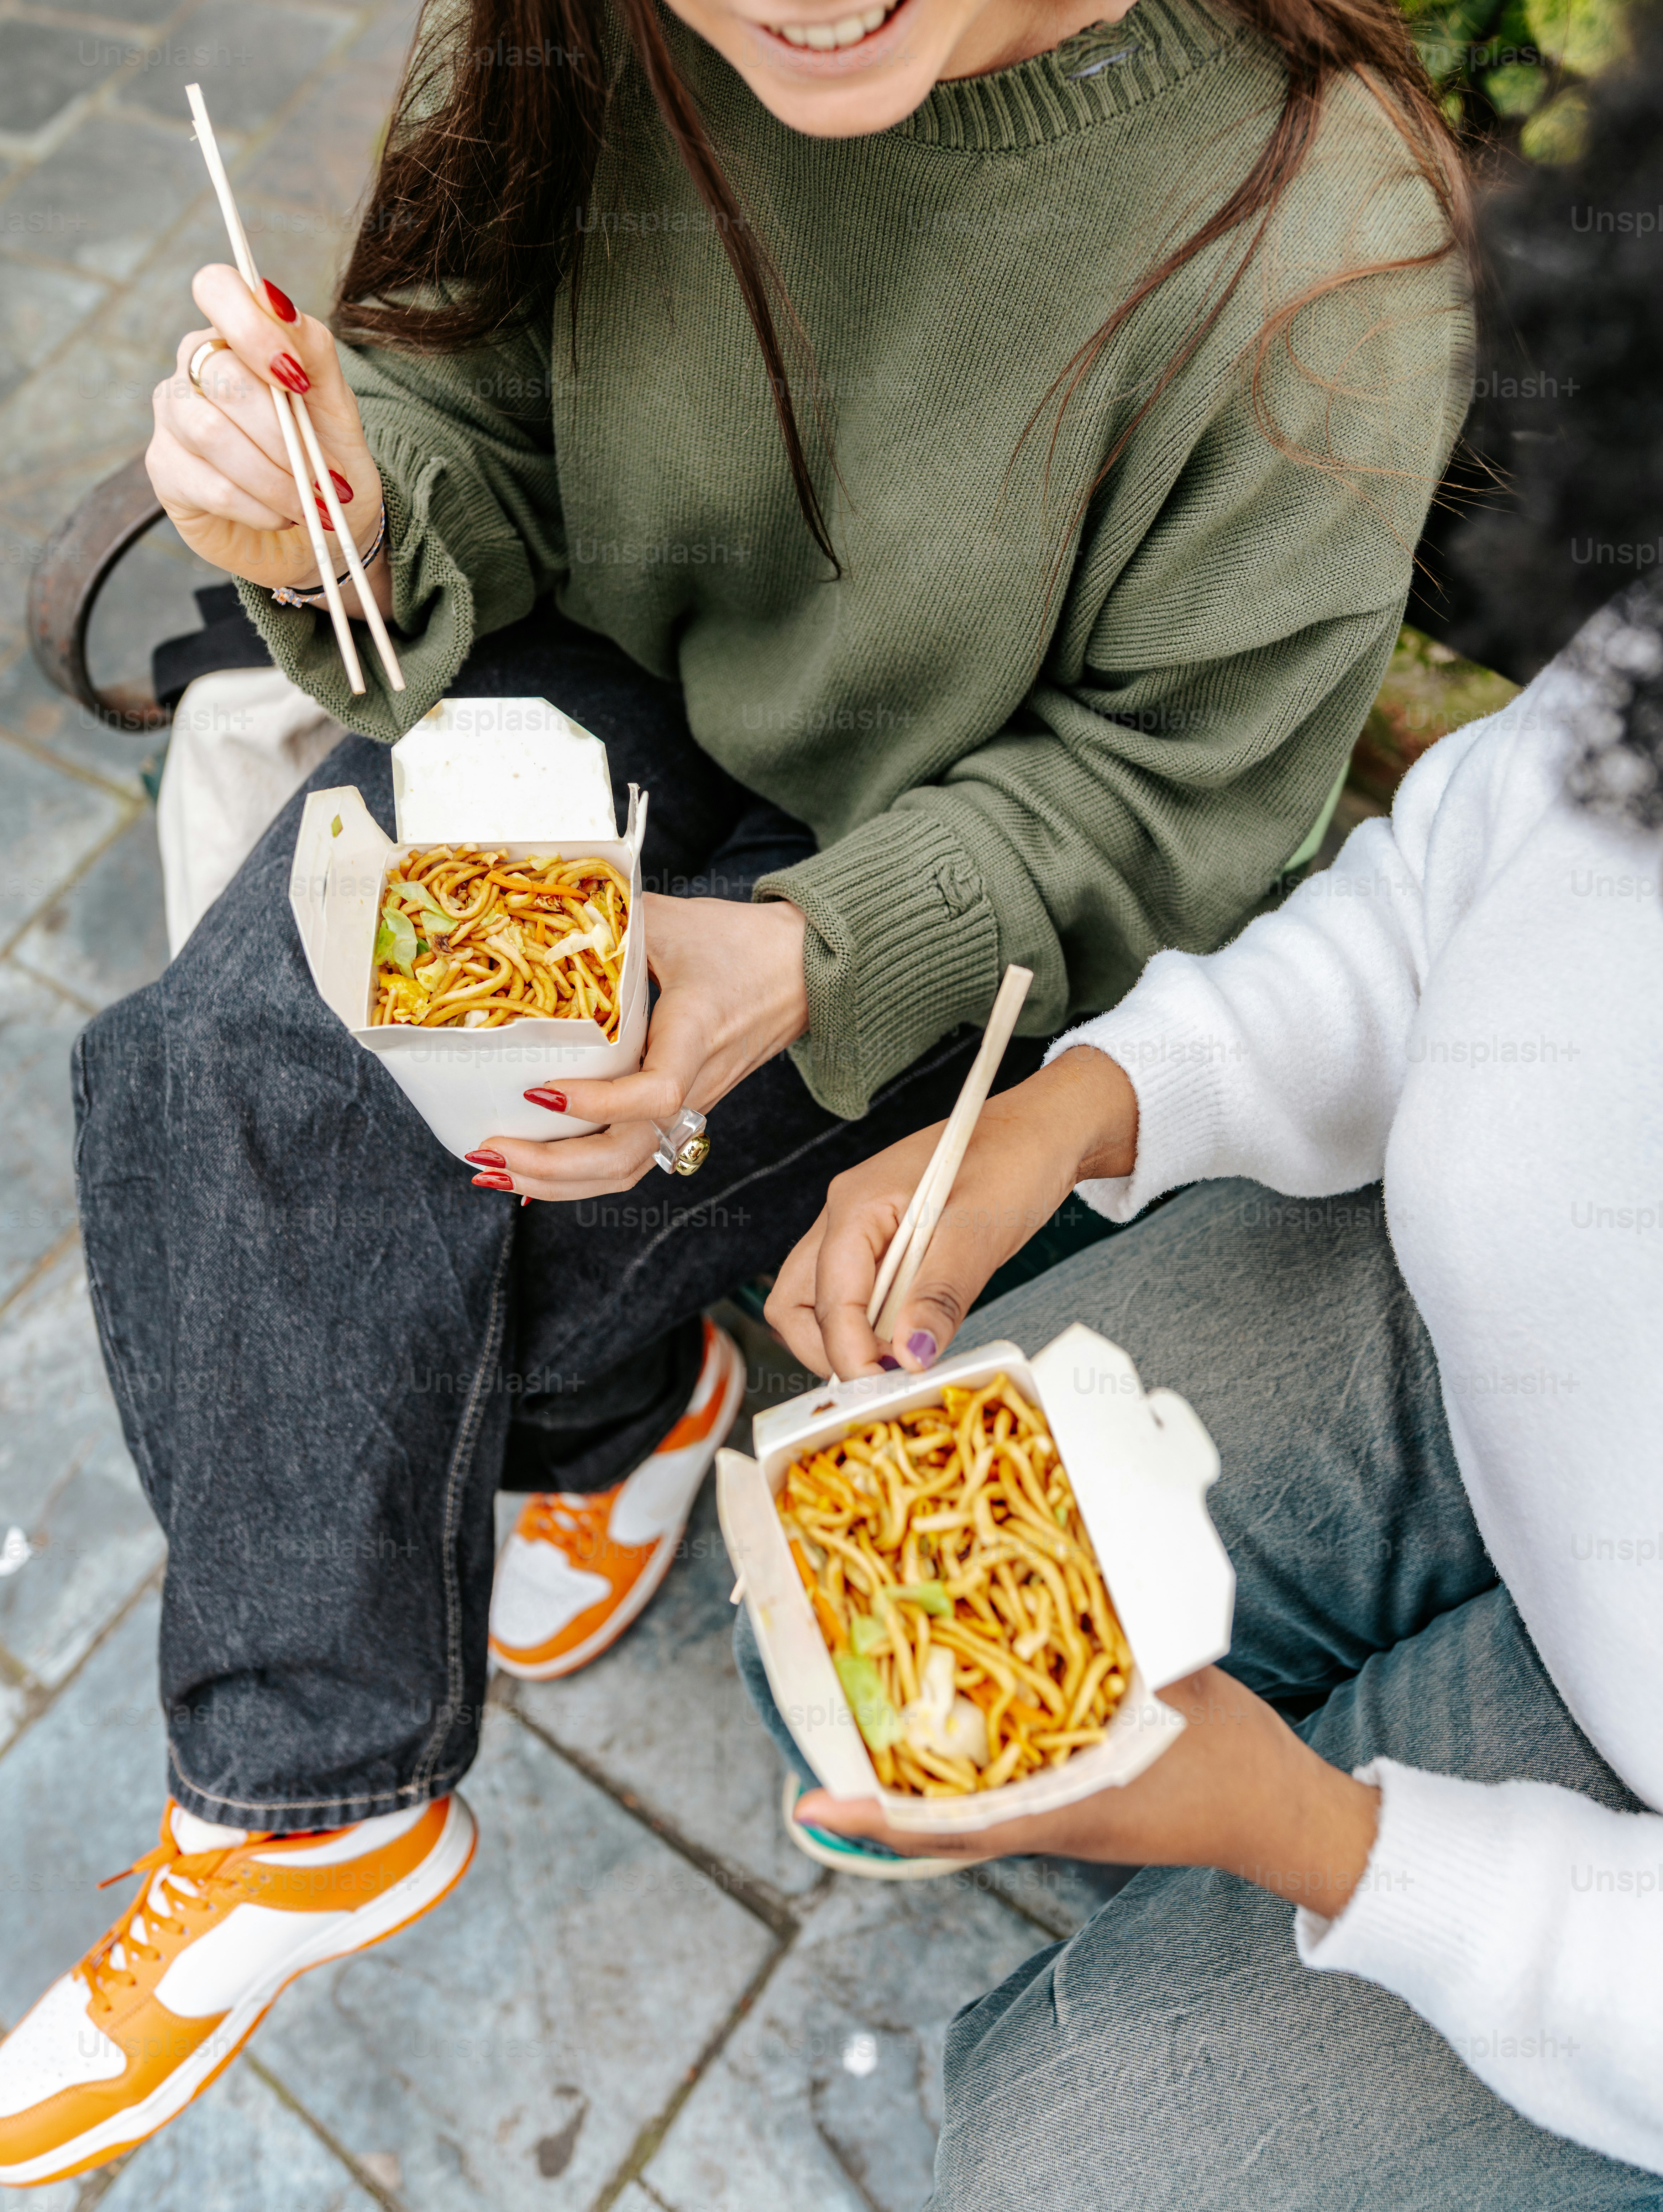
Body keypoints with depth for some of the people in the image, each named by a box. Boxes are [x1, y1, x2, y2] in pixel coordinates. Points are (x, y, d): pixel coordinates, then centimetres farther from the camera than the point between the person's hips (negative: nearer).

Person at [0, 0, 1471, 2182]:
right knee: (251, 1041, -22)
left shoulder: (1319, 236, -25)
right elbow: (479, 408, -1)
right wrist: (349, 527, -26)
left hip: (952, 857, -3)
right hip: (610, 692, 4)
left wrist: (814, 958, -32)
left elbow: (1175, 792, -17)